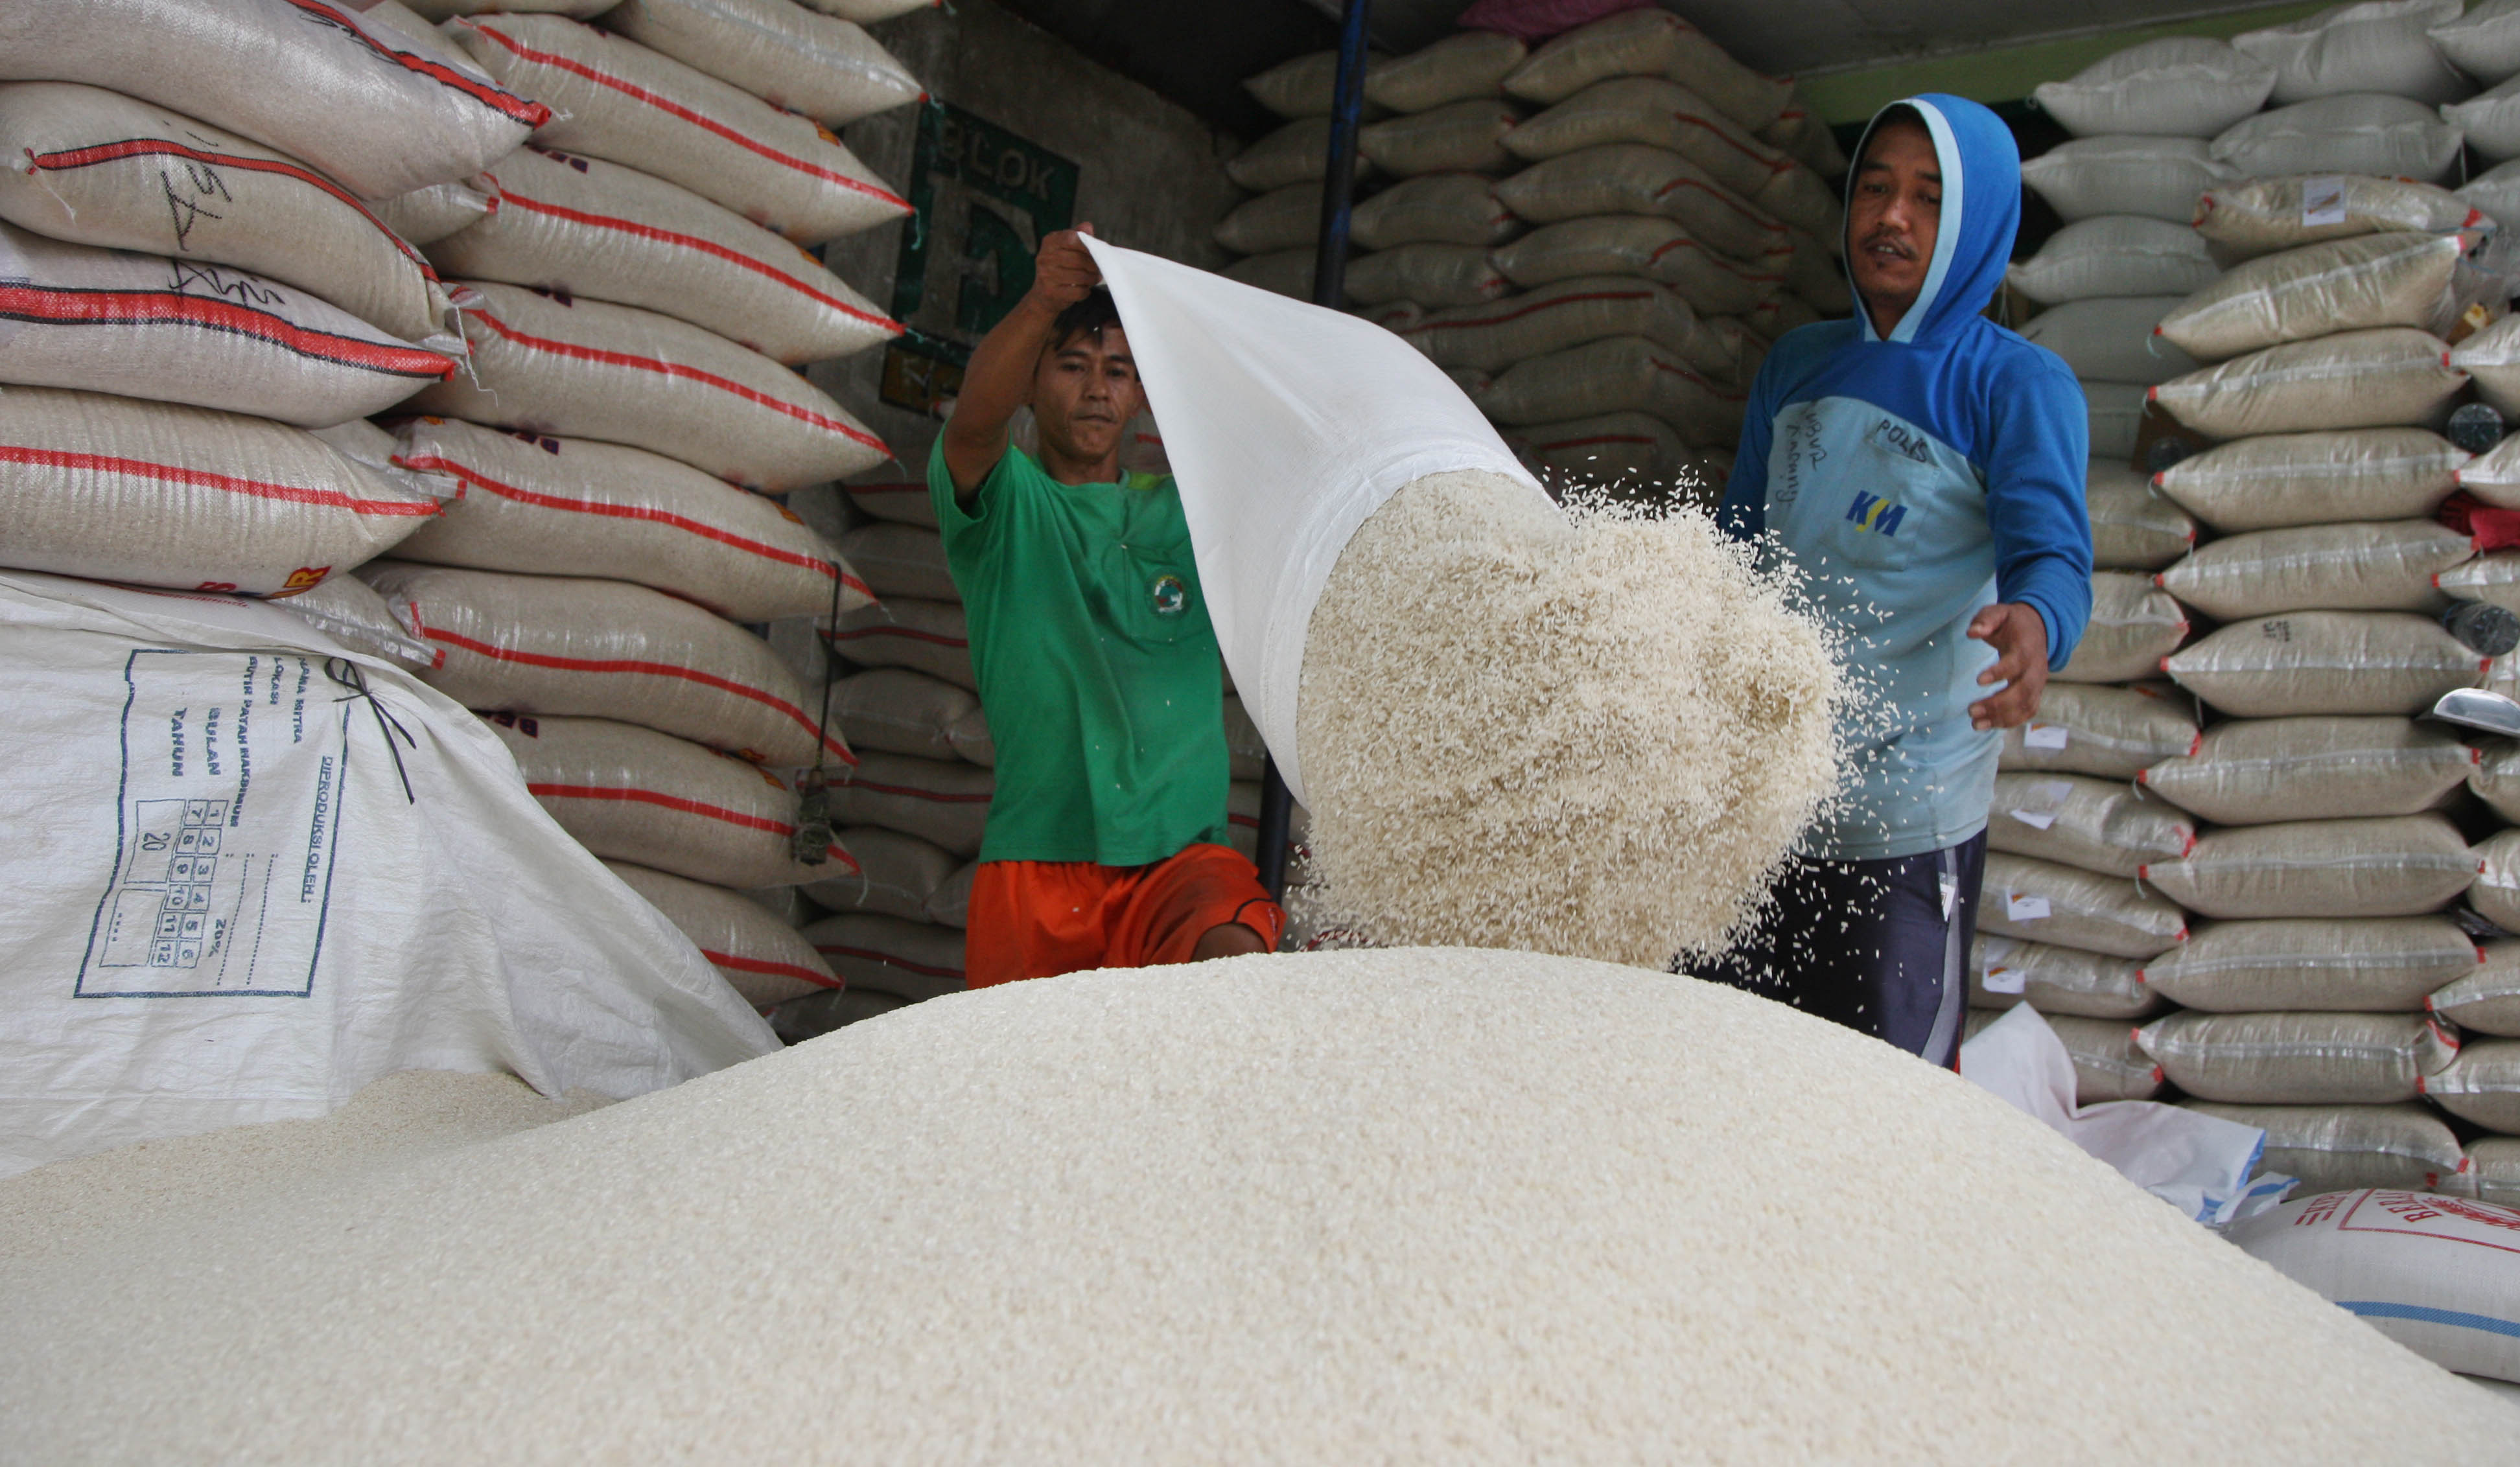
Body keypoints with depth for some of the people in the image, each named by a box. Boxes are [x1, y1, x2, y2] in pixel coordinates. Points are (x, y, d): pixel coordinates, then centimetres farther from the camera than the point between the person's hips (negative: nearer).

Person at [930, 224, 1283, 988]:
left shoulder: (1187, 513, 20)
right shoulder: (1004, 505, 11)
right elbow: (975, 419, -11)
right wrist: (1041, 302, -31)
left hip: (1182, 854, 1)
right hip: (1037, 856, 0)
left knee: (1236, 957, -31)